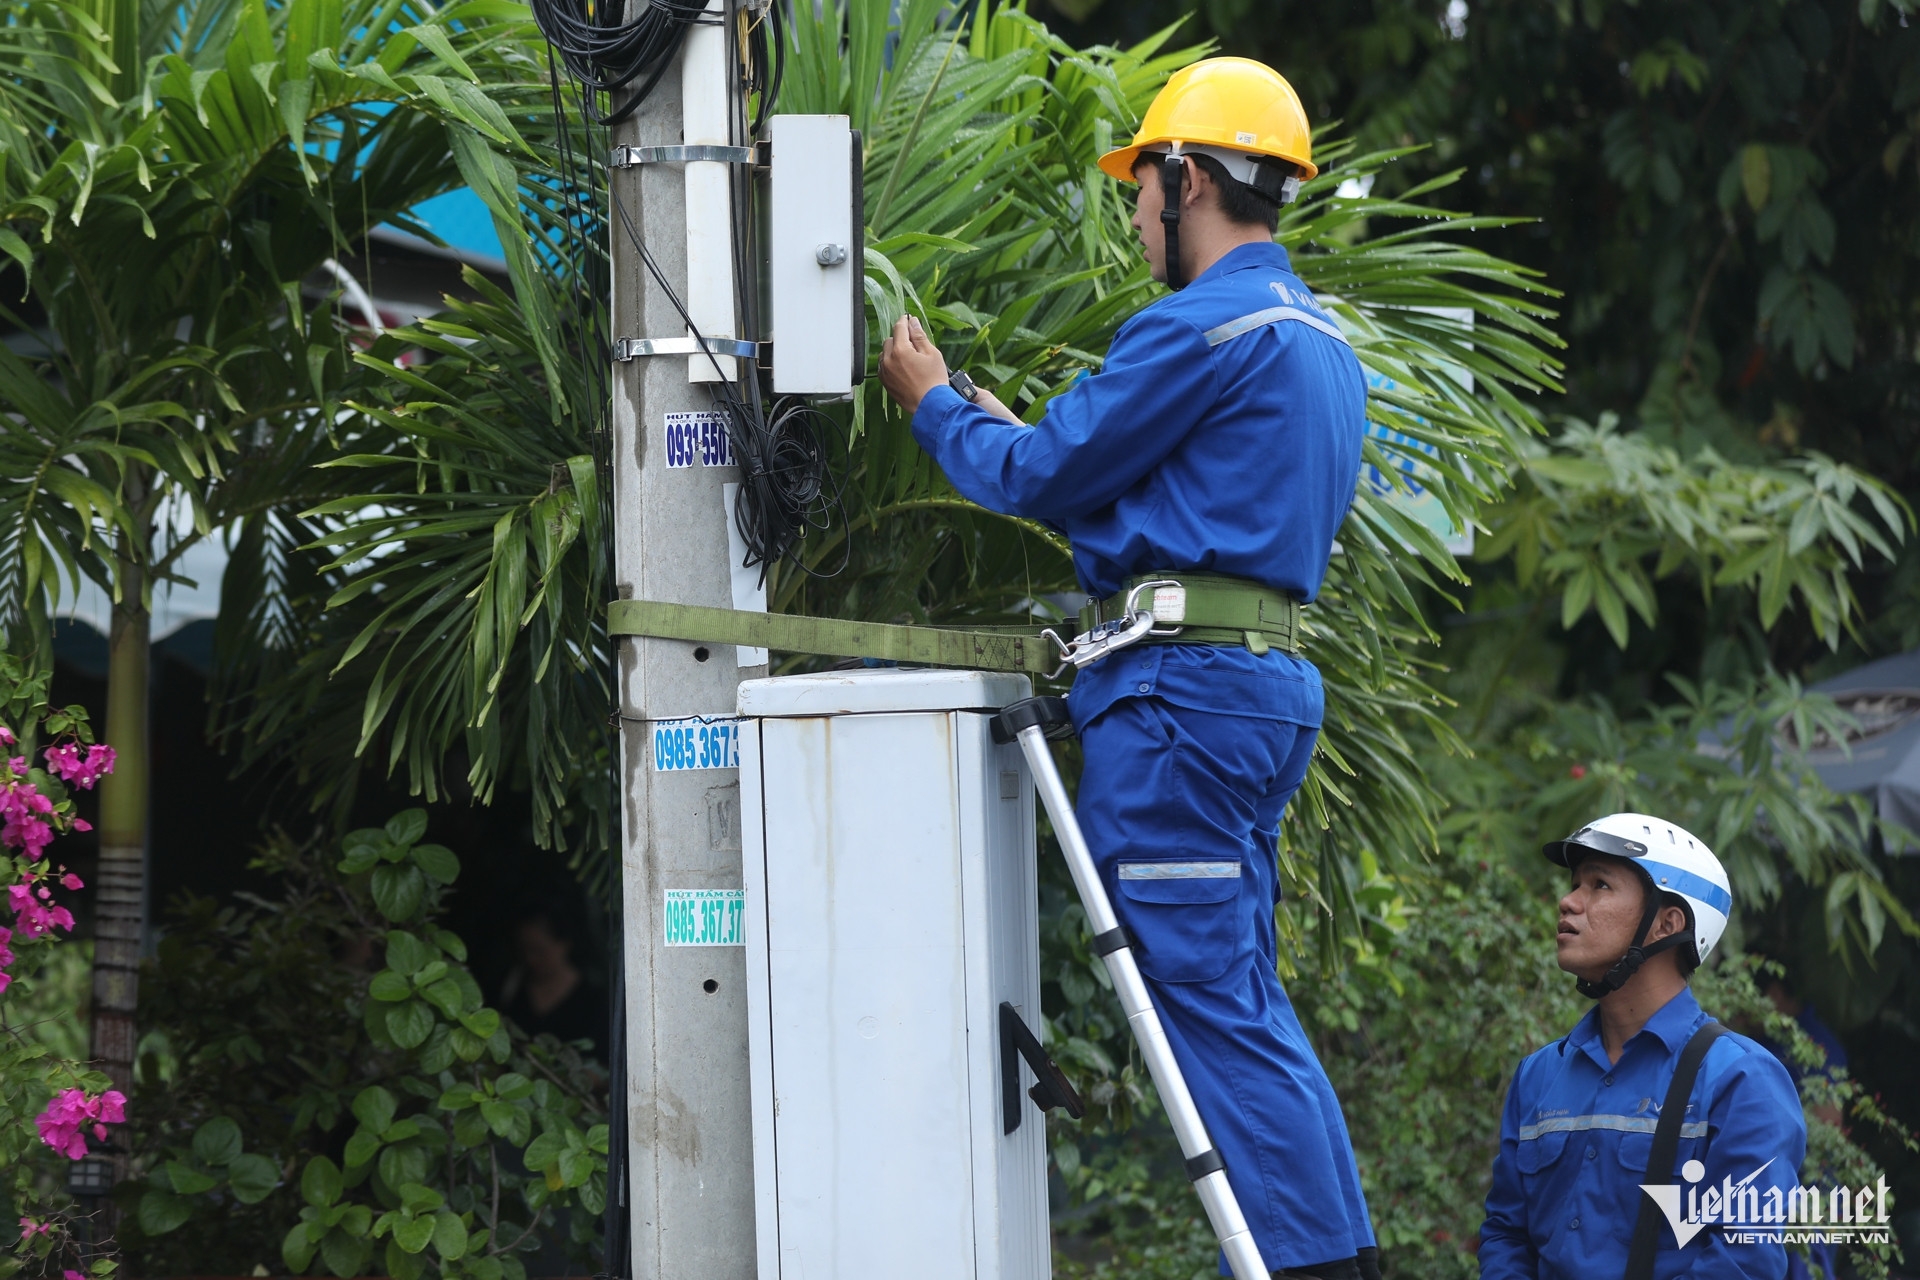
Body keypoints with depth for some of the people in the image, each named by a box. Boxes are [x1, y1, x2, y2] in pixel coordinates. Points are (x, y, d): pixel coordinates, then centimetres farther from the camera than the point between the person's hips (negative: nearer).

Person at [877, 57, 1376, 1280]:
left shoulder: (1205, 326, -12)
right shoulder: (1318, 336, 20)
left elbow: (1040, 475, -6)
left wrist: (938, 405, 13)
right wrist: (1005, 425, 32)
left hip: (1182, 678, -10)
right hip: (1273, 677, 10)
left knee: (1206, 992, -10)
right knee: (1243, 1001, 12)